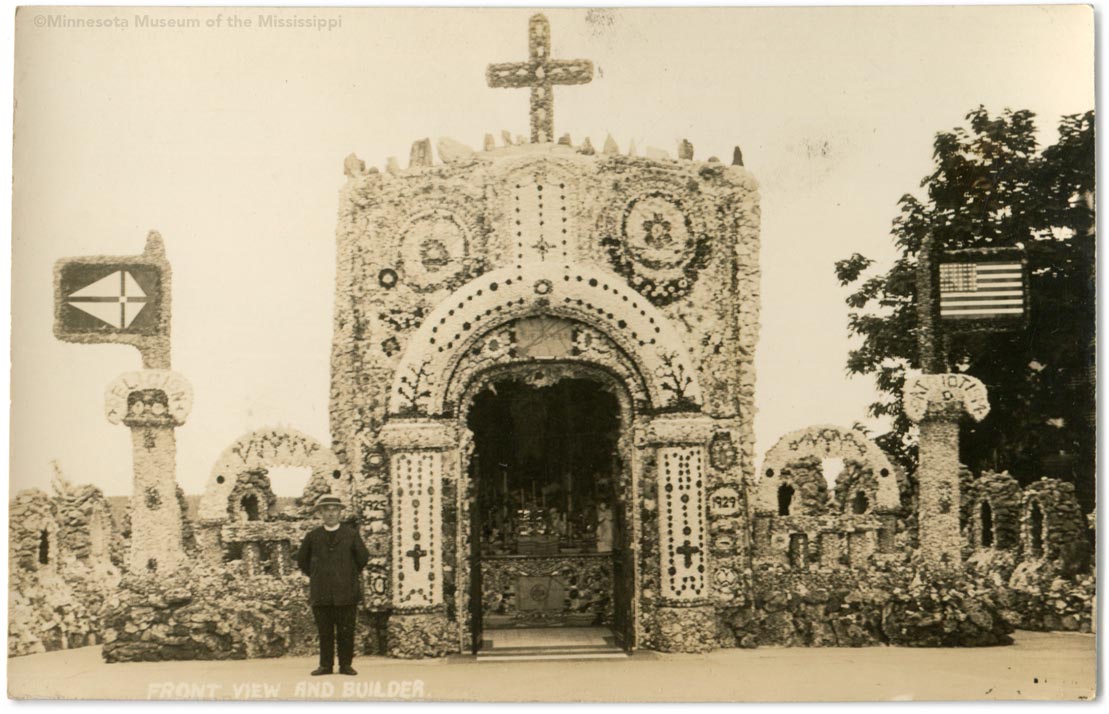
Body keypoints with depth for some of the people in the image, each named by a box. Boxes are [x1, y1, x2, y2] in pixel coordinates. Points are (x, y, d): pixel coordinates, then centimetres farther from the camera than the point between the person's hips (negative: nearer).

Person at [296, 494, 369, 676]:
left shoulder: (351, 534, 5)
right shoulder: (313, 536, 8)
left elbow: (363, 557, 13)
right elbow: (302, 559, 19)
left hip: (345, 593, -1)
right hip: (321, 593, 1)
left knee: (346, 631, -1)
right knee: (324, 632, 2)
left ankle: (345, 665, 6)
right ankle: (325, 665, 9)